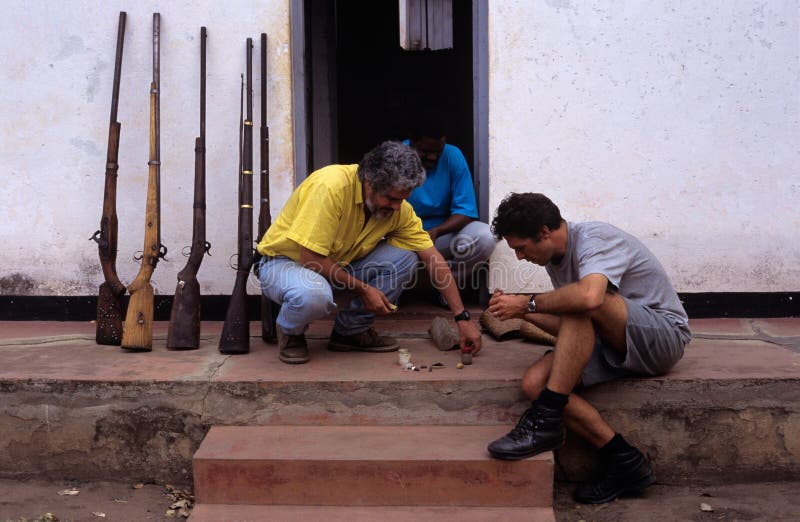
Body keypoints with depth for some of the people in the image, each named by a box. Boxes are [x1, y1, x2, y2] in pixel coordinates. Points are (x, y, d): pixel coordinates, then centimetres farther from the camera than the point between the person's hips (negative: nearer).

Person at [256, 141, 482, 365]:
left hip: (339, 264, 6)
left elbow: (433, 258, -7)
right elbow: (309, 258, -29)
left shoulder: (398, 207, -11)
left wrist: (462, 317, -11)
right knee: (314, 294, -41)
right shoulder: (331, 186, -31)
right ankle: (290, 332, -4)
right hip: (285, 261, -6)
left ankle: (351, 330, 1)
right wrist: (362, 289, -22)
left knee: (404, 257, -15)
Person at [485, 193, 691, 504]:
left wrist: (528, 302, -26)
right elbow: (572, 329, 13)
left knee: (581, 304, -35)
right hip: (615, 347, 8)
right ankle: (622, 461, -15)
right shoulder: (555, 257, 8)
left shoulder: (595, 239, -18)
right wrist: (522, 312, -1)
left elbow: (588, 297, -40)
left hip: (663, 335, -8)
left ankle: (546, 419, -29)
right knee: (534, 382, -16)